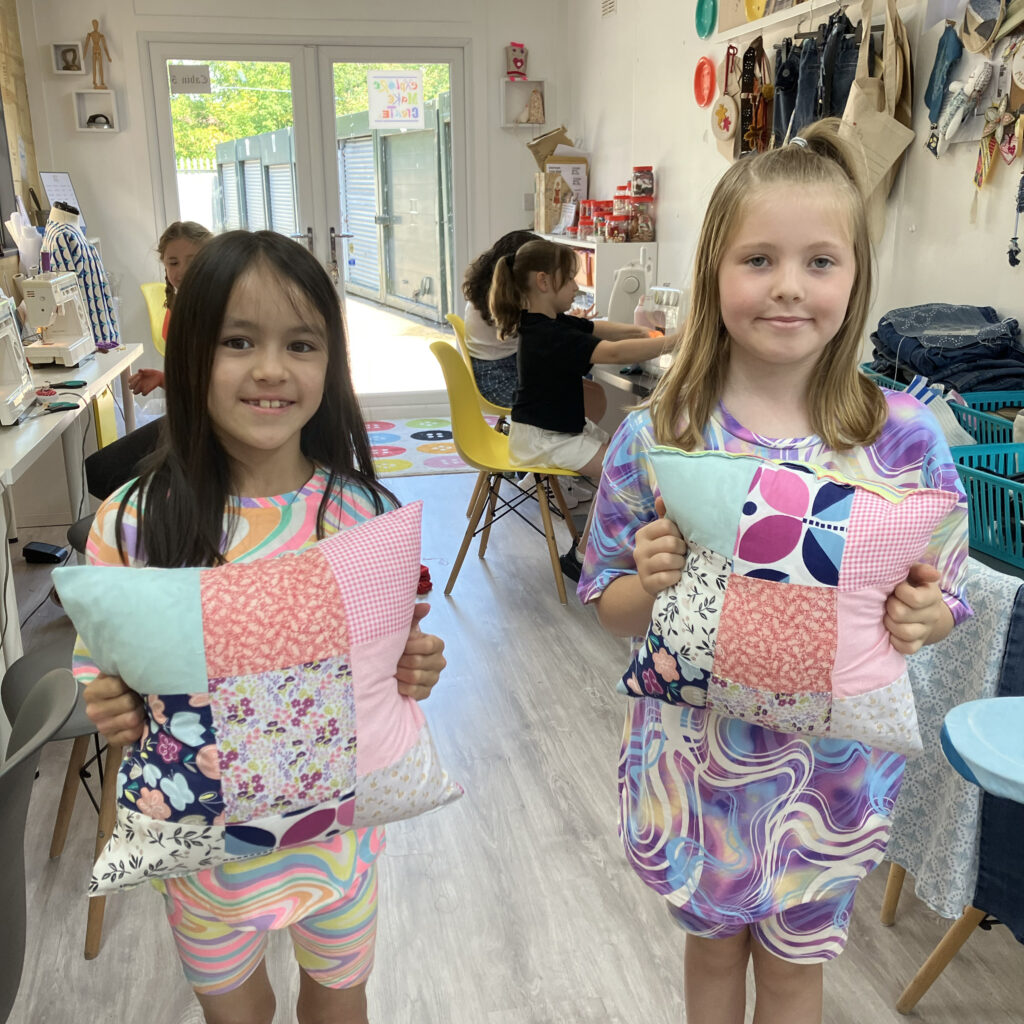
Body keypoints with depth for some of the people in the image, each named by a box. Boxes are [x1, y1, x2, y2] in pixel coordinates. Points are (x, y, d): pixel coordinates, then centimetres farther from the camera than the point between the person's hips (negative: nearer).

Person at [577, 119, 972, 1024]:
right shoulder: (655, 436, -13)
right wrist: (651, 582, -25)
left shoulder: (907, 436, -12)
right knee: (713, 943, 25)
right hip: (697, 756, 0)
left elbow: (942, 599, -1)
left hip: (834, 769, 0)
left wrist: (922, 617, -23)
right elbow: (612, 611, -5)